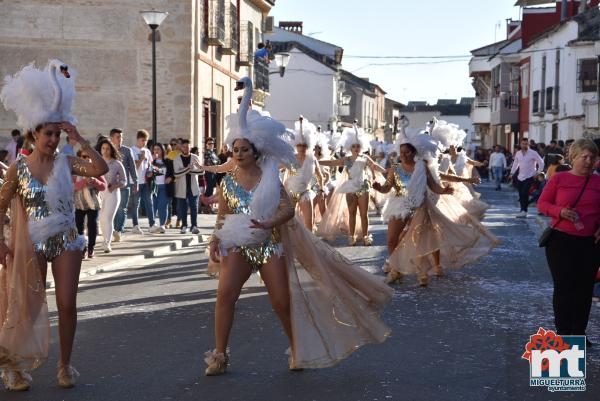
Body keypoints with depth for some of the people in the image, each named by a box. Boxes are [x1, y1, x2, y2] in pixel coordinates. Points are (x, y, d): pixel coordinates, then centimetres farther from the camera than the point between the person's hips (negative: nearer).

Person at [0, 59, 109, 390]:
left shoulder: (66, 163, -1)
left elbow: (100, 168, -16)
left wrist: (79, 139, -15)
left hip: (66, 241, 1)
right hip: (32, 244, -1)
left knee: (67, 304, 0)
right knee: (28, 306, 6)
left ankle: (65, 364, 15)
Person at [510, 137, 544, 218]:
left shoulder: (533, 153, -8)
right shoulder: (518, 153, 7)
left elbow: (541, 162, -3)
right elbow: (515, 163, 20)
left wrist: (538, 172, -4)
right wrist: (512, 173, 15)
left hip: (529, 177, -5)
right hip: (520, 177, 5)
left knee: (524, 193, -17)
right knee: (521, 195, 6)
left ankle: (524, 211, -13)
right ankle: (523, 211, 17)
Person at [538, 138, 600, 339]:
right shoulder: (559, 179, -2)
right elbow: (542, 203, 0)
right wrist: (560, 211, -17)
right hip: (562, 240, -2)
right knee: (563, 286, 2)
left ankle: (579, 332, 20)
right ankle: (563, 331, 12)